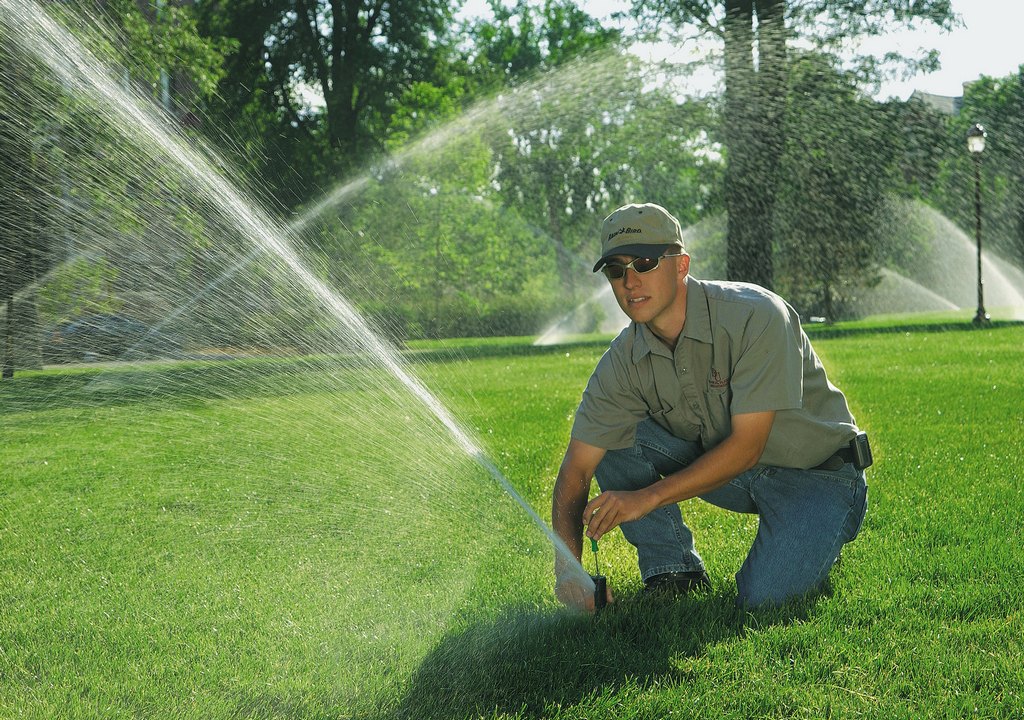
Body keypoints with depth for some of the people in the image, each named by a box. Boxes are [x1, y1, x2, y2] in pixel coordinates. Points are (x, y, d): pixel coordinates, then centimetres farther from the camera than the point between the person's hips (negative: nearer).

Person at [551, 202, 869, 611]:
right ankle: (675, 574, -2)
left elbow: (745, 446, -27)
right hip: (729, 468, 5)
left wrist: (648, 496, -29)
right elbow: (577, 469, -12)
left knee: (763, 599, -27)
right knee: (614, 436, -15)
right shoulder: (624, 361, -11)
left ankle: (814, 545, 6)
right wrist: (566, 567, -26)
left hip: (818, 475, -5)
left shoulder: (755, 317, -27)